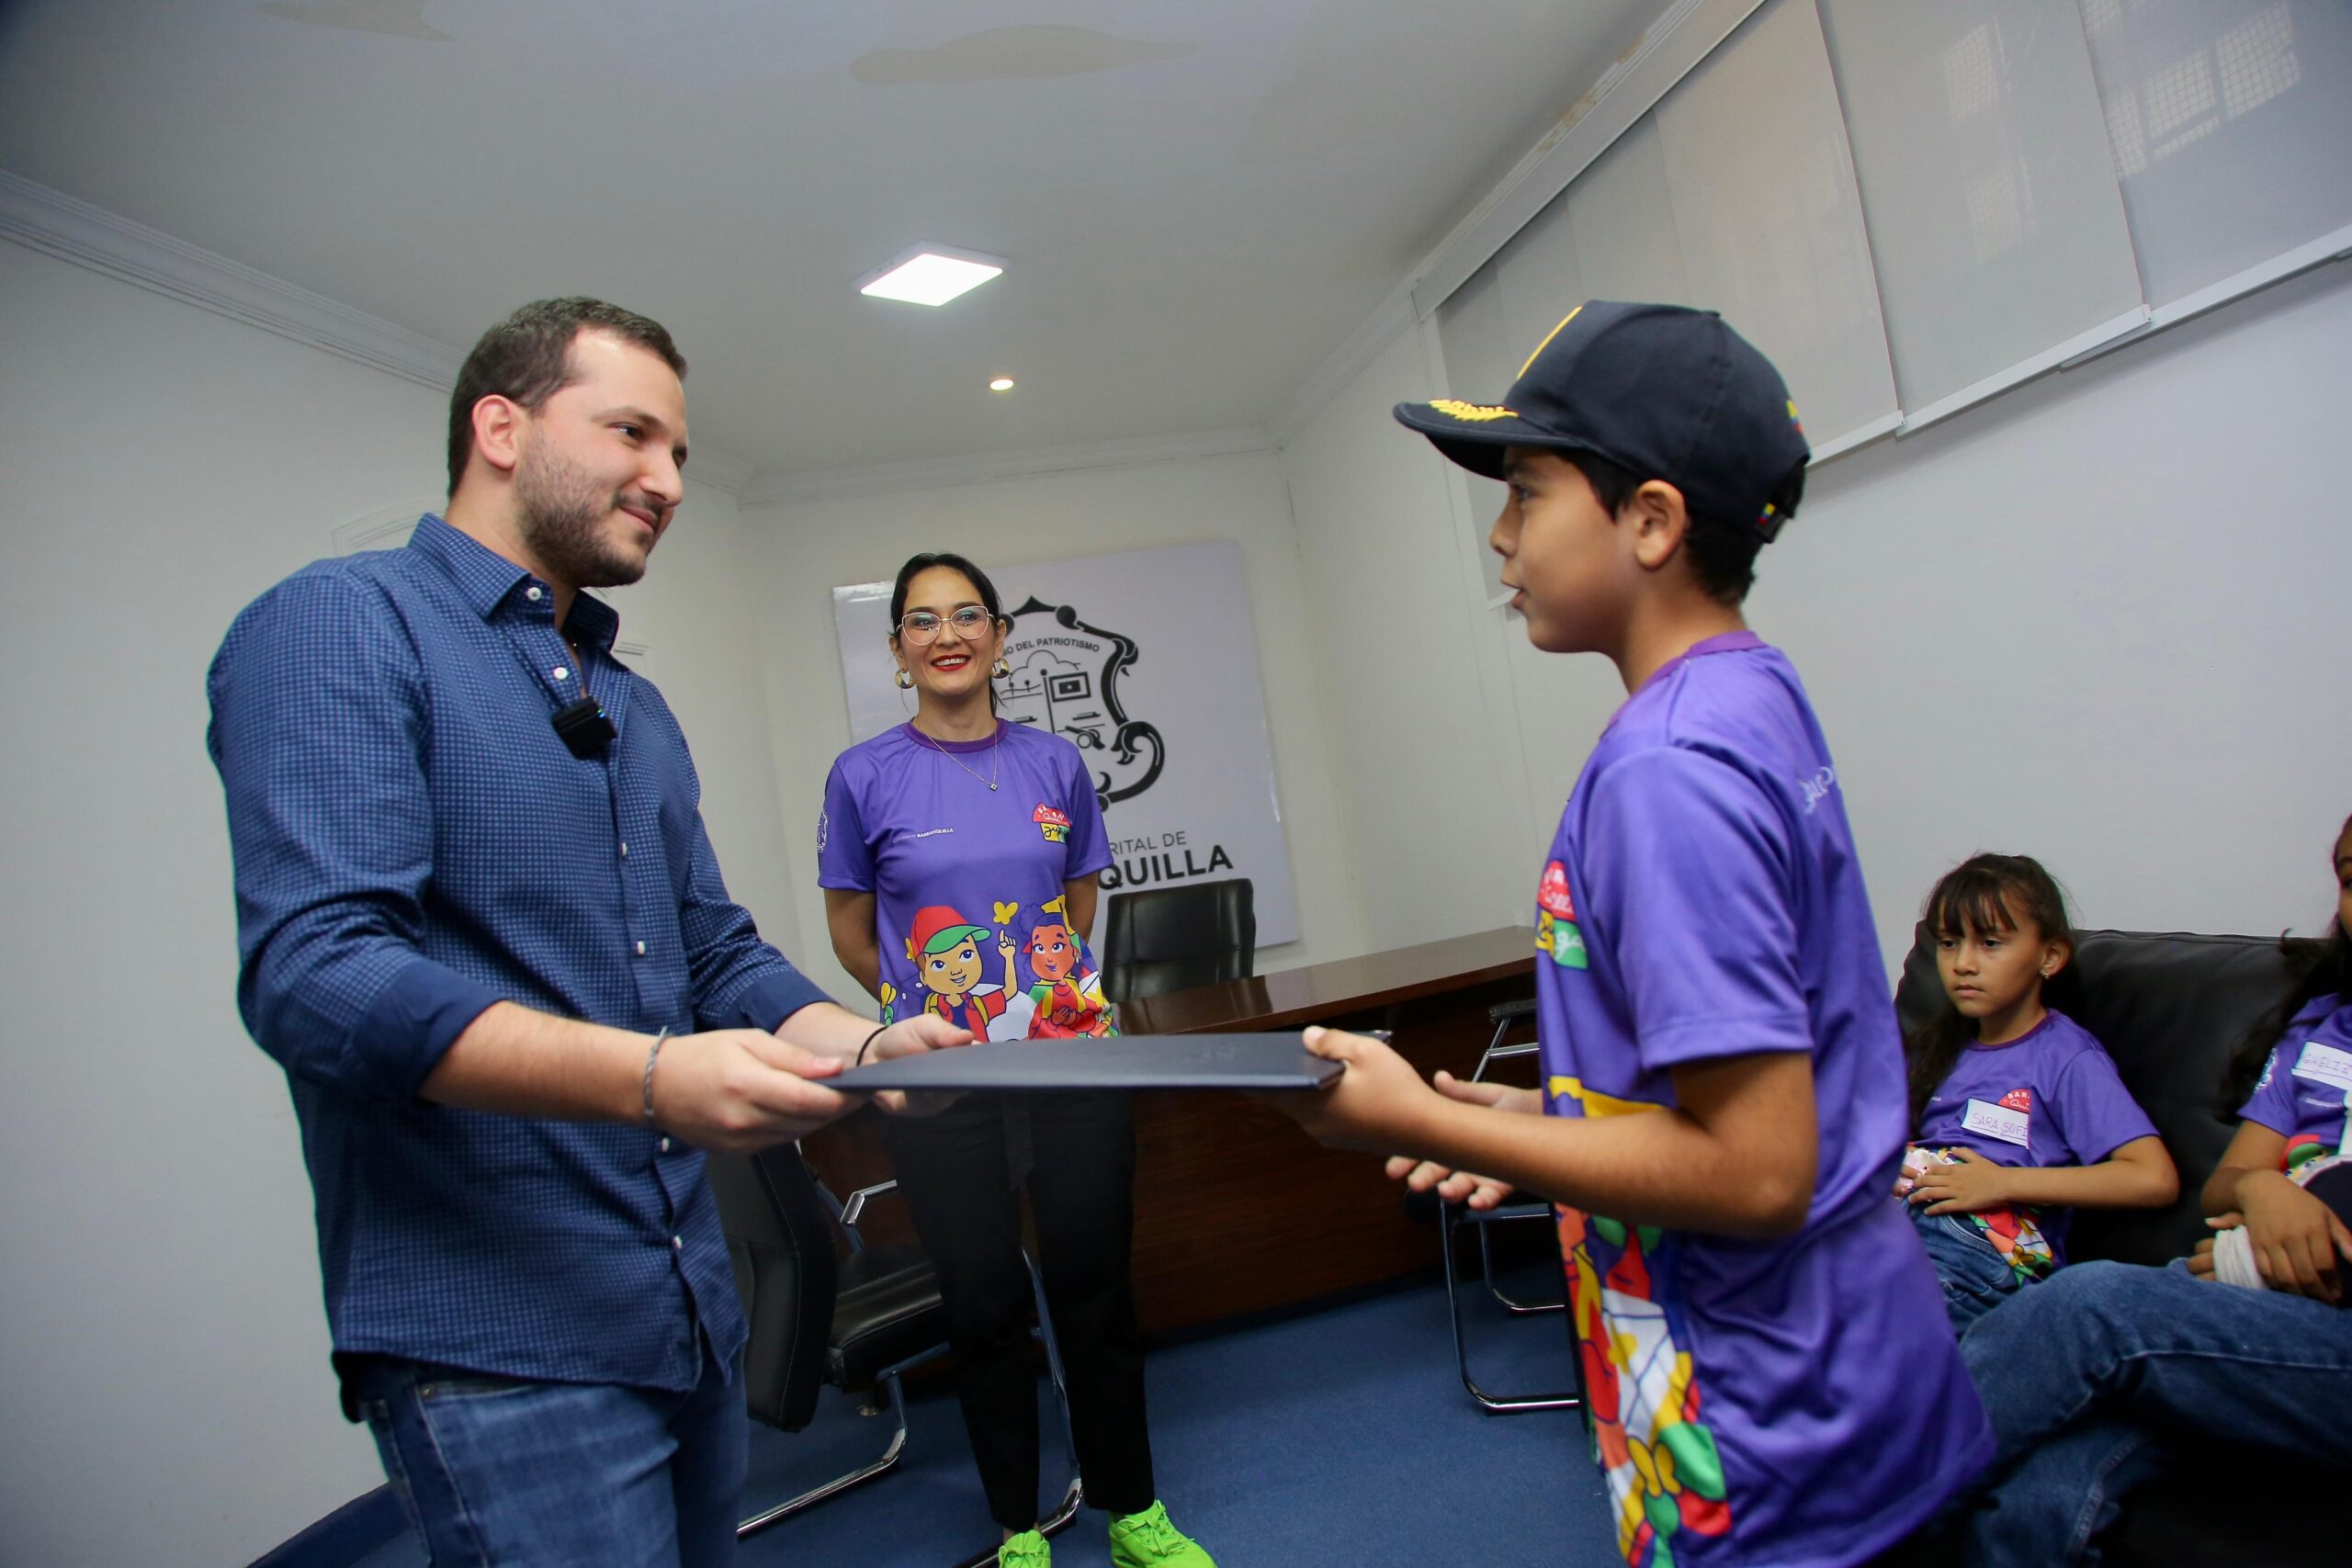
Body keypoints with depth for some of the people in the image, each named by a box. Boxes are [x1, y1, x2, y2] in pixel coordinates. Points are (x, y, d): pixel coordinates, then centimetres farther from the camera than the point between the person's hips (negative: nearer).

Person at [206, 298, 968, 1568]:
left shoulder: (638, 708, 15)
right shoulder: (341, 628, -9)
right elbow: (313, 972, -21)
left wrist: (860, 1044, -5)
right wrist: (650, 1076, -32)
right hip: (499, 1343, -8)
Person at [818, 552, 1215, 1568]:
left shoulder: (1054, 763, 2)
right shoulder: (866, 777, -4)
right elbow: (852, 935, 6)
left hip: (1073, 1059, 2)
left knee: (1095, 1291, 10)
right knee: (986, 1305, 10)